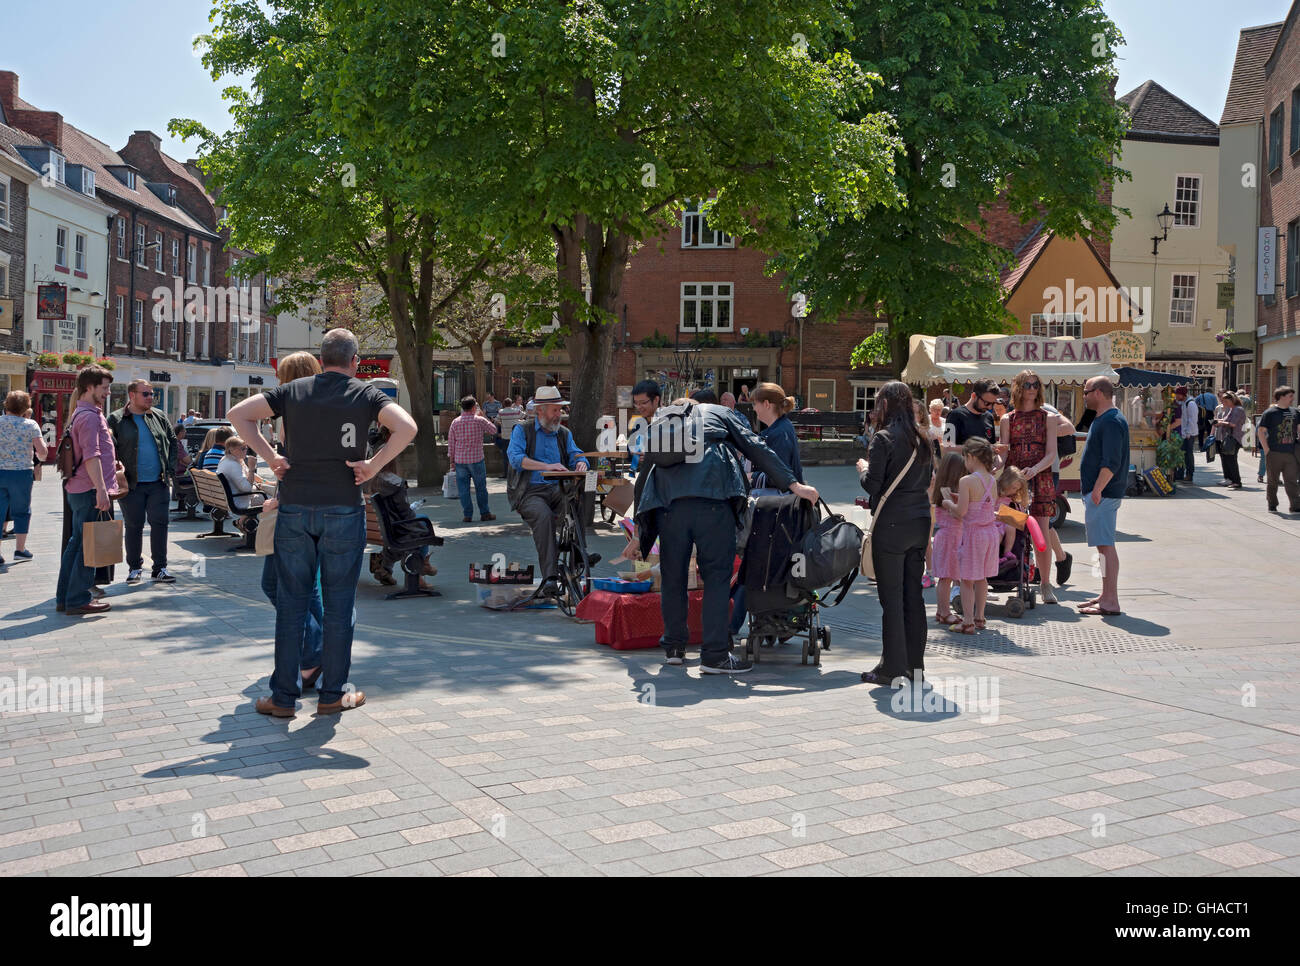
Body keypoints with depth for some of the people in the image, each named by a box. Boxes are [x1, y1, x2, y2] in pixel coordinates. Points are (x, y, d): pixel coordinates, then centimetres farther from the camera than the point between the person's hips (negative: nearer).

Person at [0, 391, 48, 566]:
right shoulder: (30, 425, -5)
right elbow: (42, 451, -11)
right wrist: (40, 456, 11)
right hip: (21, 472, -2)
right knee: (22, 511, 13)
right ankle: (20, 549, 15)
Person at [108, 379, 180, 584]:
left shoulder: (159, 417, 11)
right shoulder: (116, 419, 0)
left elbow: (173, 443, 17)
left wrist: (170, 470, 7)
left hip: (158, 483, 3)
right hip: (132, 485, -3)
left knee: (160, 523, 1)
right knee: (134, 526, 4)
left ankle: (159, 568, 9)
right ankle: (134, 568, 18)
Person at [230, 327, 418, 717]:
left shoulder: (293, 390, 8)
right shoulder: (366, 394, 1)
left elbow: (238, 414, 0)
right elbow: (406, 427, -16)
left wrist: (270, 456, 2)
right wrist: (373, 465, -8)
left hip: (294, 509, 2)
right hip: (343, 510, -2)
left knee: (290, 602, 8)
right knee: (338, 603, 7)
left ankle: (283, 696, 11)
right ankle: (332, 694, 13)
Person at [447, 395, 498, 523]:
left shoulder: (455, 422, 1)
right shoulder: (480, 420, -7)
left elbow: (451, 442, 4)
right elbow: (493, 430, 7)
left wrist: (452, 459, 13)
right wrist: (484, 417, 14)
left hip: (460, 460, 2)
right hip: (477, 459, -2)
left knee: (463, 488, 5)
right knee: (481, 487, 9)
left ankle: (467, 515, 5)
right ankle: (484, 513, 15)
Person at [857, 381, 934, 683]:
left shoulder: (884, 438, -10)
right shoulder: (921, 438, 11)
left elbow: (872, 484, -12)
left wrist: (863, 469, 7)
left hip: (891, 525, -7)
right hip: (920, 522, 7)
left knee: (891, 596, -2)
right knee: (914, 593, 11)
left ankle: (893, 669, 2)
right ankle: (915, 664, 17)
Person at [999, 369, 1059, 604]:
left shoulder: (1048, 418, 10)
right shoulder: (1007, 419, 12)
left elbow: (1051, 454, 2)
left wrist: (1034, 469, -17)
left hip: (1040, 479, -1)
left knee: (1041, 534, -4)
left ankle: (1045, 584, 5)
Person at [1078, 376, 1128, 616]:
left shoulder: (1111, 422, -15)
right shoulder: (1102, 419, 18)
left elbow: (1111, 462, -23)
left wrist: (1097, 489, -23)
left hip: (1103, 494, -11)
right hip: (1098, 492, 11)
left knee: (1105, 545, -10)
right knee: (1104, 545, 15)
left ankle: (1110, 603, -9)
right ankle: (1106, 596, 22)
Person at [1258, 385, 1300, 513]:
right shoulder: (1270, 412, -5)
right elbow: (1261, 431, -6)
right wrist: (1267, 450, -12)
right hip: (1274, 453, -4)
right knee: (1273, 480, 7)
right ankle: (1272, 506, 17)